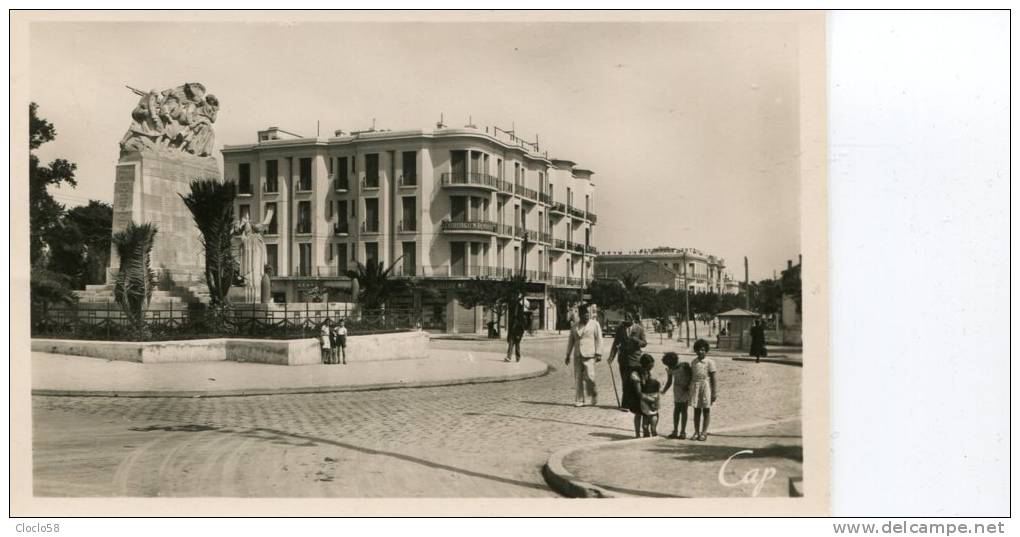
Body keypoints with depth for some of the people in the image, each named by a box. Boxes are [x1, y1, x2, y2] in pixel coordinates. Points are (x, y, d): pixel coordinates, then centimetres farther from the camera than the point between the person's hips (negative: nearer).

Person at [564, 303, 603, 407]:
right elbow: (570, 341, 18)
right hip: (577, 355, 4)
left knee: (589, 377, -12)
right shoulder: (574, 326, 15)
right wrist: (568, 355, 15)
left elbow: (599, 340, 1)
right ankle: (579, 400, 6)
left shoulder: (595, 324, 5)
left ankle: (594, 394, 13)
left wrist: (598, 354, -7)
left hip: (589, 355, -4)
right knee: (578, 378, 1)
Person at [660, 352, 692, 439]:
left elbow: (691, 377, -10)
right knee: (676, 410, 5)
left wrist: (687, 386, -21)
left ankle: (683, 432, 1)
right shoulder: (670, 369, -1)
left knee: (683, 410, -3)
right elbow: (669, 382, 8)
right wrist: (664, 391, -2)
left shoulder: (684, 366, -17)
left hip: (685, 389, -5)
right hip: (677, 390, 5)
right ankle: (675, 431, 11)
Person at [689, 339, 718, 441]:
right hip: (695, 386, 4)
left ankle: (704, 432, 8)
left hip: (706, 387, -4)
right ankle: (696, 432, 14)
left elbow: (713, 378, -6)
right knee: (696, 410, 8)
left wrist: (714, 392, -9)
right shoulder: (693, 362, 8)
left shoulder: (709, 363, -6)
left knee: (706, 410, 3)